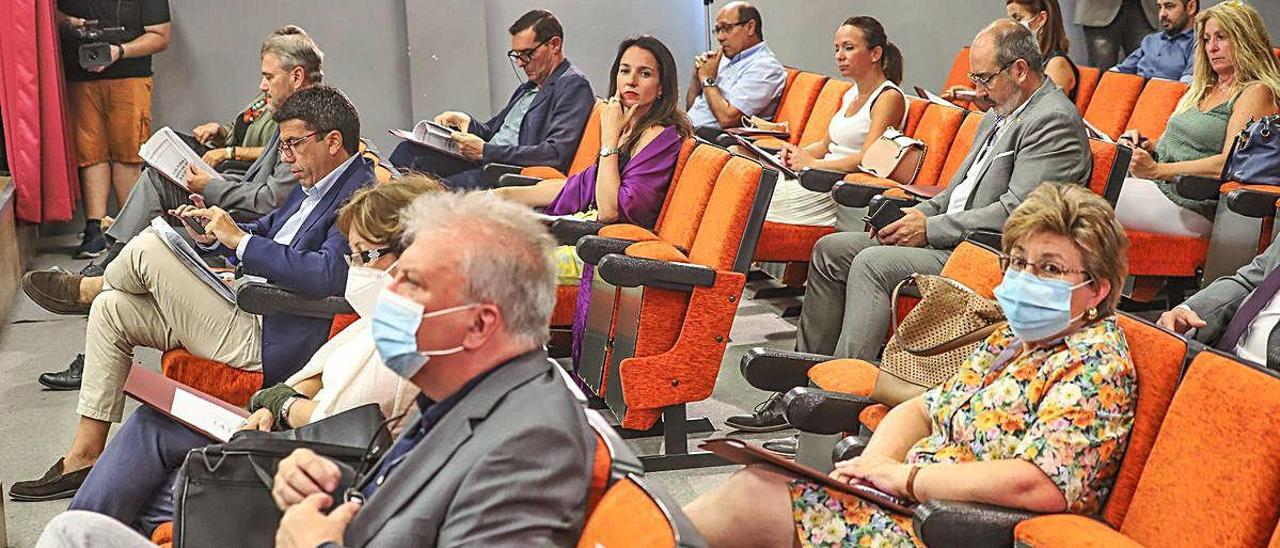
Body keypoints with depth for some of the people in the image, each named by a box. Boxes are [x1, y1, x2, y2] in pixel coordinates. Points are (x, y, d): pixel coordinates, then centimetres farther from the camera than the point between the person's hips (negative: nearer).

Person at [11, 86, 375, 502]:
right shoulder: (313, 184, 15)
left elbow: (325, 276, -31)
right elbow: (265, 232, 28)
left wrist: (239, 239, -24)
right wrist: (215, 234, 7)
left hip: (264, 345, -11)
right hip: (248, 306, 11)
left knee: (148, 248, -14)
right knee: (111, 310, 12)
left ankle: (85, 289, 23)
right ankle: (83, 458, 14)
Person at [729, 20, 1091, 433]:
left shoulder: (1054, 121, -14)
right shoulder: (998, 116, 18)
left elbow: (1014, 213, -22)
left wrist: (929, 229, -16)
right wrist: (919, 214, 4)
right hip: (949, 237, 11)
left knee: (873, 263, -27)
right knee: (831, 249, 4)